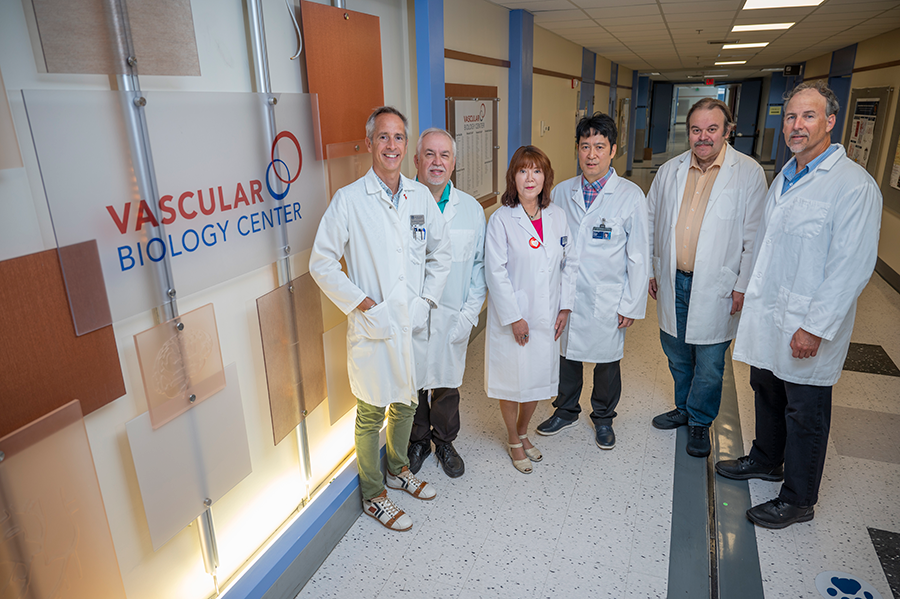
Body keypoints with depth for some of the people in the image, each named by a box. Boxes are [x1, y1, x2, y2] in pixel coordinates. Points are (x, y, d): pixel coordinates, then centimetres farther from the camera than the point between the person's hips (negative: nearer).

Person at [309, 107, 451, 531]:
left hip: (413, 322, 5)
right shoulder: (349, 200, -9)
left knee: (406, 403, 21)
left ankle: (398, 470, 45)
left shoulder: (421, 196, 4)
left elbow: (441, 253, 12)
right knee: (371, 413, 8)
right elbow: (322, 262, -8)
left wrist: (427, 299, 2)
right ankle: (373, 496, 28)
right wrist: (361, 303, -13)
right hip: (373, 325, -5)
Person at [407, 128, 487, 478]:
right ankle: (417, 441, 40)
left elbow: (480, 265, 4)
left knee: (447, 384, 16)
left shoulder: (471, 209, 0)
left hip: (452, 318, 2)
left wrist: (469, 314, -4)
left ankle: (444, 442, 41)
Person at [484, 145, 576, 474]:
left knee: (539, 377, 15)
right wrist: (514, 317, -15)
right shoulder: (501, 219, -12)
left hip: (546, 316, 4)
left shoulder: (557, 216, 2)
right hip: (511, 317, -4)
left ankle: (523, 432, 40)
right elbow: (495, 272, -14)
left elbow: (569, 262, 8)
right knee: (512, 379, 9)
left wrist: (565, 306, 3)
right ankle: (513, 441, 32)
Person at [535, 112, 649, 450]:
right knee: (566, 354, 16)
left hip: (607, 301, -2)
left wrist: (632, 305, -7)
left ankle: (603, 418, 37)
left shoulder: (631, 196, -7)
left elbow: (639, 256, -5)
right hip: (566, 296, 3)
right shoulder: (561, 192, 2)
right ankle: (566, 411, 39)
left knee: (607, 360, 13)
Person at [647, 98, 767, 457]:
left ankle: (700, 421, 30)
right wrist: (650, 270, 11)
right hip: (672, 283, 4)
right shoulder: (669, 171, 3)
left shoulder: (749, 174, -7)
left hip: (715, 288, -3)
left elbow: (754, 237, -7)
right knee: (676, 355, 18)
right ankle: (683, 409, 40)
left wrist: (743, 286, -9)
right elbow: (651, 223, 11)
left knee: (709, 364, 8)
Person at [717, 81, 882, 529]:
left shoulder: (853, 185, -17)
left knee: (804, 415, 7)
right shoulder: (784, 178, 10)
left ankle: (798, 500, 25)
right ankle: (766, 460, 46)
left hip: (808, 328, -7)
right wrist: (749, 289, 18)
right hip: (768, 316, 8)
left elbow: (852, 266, -21)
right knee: (766, 392, 23)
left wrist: (815, 327, -22)